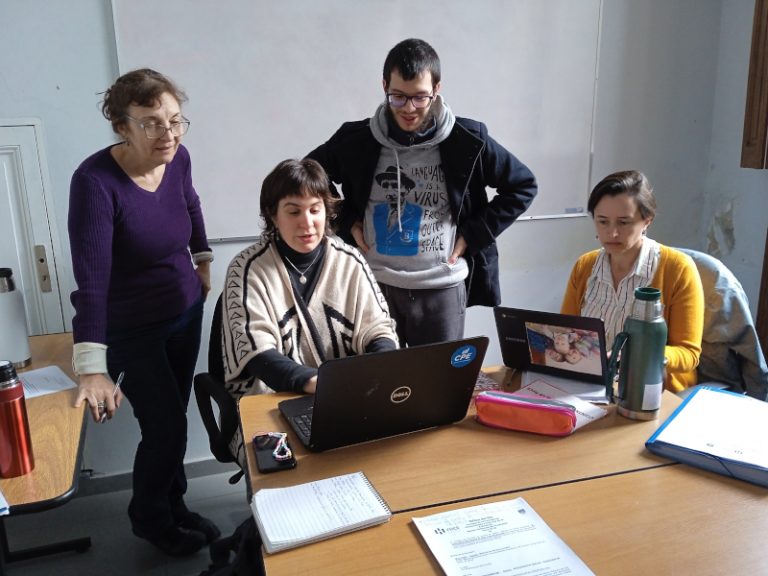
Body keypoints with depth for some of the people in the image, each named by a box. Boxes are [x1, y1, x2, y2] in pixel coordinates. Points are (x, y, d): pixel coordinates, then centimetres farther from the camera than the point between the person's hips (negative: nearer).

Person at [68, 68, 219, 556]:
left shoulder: (178, 158, -10)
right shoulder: (95, 181, -28)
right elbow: (91, 280, -33)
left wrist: (203, 260, 18)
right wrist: (92, 369, -38)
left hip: (186, 311, 6)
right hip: (130, 329, -5)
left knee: (172, 418, 18)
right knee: (167, 427, 0)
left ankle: (174, 507, 40)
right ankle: (150, 518, 30)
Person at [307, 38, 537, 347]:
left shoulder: (467, 141, -6)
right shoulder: (357, 140, -3)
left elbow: (523, 186, 5)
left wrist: (473, 235, -4)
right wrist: (346, 221, 0)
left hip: (442, 288, -1)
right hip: (373, 286, 1)